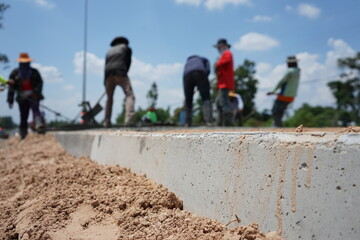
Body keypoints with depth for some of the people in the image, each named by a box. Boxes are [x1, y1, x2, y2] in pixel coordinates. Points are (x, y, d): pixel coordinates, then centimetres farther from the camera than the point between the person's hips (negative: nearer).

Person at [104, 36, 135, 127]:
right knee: (130, 95, -10)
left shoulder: (109, 51, 30)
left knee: (109, 98, 17)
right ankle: (128, 118, -32)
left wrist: (105, 83, 22)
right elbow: (128, 62, 16)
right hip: (120, 73, -5)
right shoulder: (126, 47, 21)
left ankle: (107, 121, 8)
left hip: (108, 75, 5)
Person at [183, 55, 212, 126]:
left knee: (188, 100, 12)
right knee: (206, 98, -5)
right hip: (200, 74, -3)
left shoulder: (187, 62, 41)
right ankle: (208, 120, -22)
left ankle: (188, 122, 8)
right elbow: (208, 70, 13)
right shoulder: (204, 59, 35)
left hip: (187, 75, 3)